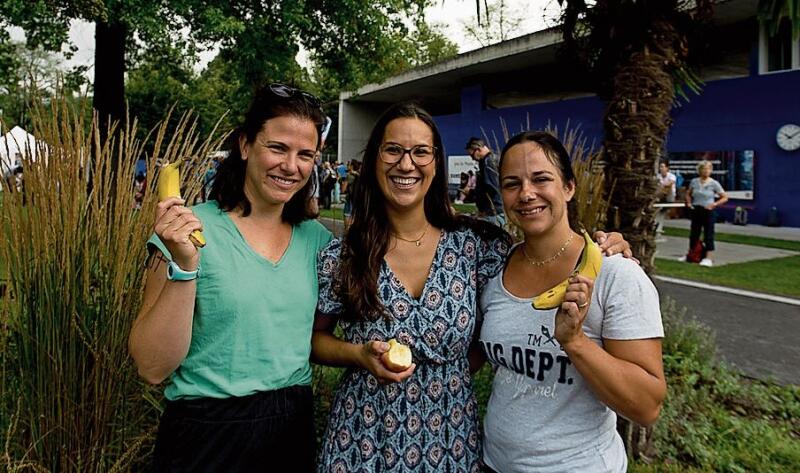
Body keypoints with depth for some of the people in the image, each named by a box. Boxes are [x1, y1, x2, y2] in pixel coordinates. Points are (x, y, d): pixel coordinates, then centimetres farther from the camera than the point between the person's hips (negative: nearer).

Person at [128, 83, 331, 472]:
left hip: (295, 429, 4)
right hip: (207, 438, -4)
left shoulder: (317, 239, -1)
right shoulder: (192, 230, -14)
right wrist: (184, 267, -26)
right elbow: (152, 368, -16)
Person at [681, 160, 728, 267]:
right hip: (696, 210, 4)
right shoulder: (694, 181, 3)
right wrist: (689, 203, 4)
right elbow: (688, 194, 20)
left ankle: (709, 258, 0)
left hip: (708, 211, -4)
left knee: (708, 235, -3)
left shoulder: (714, 183, -6)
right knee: (694, 234, 13)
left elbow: (725, 197, -2)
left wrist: (715, 204, -15)